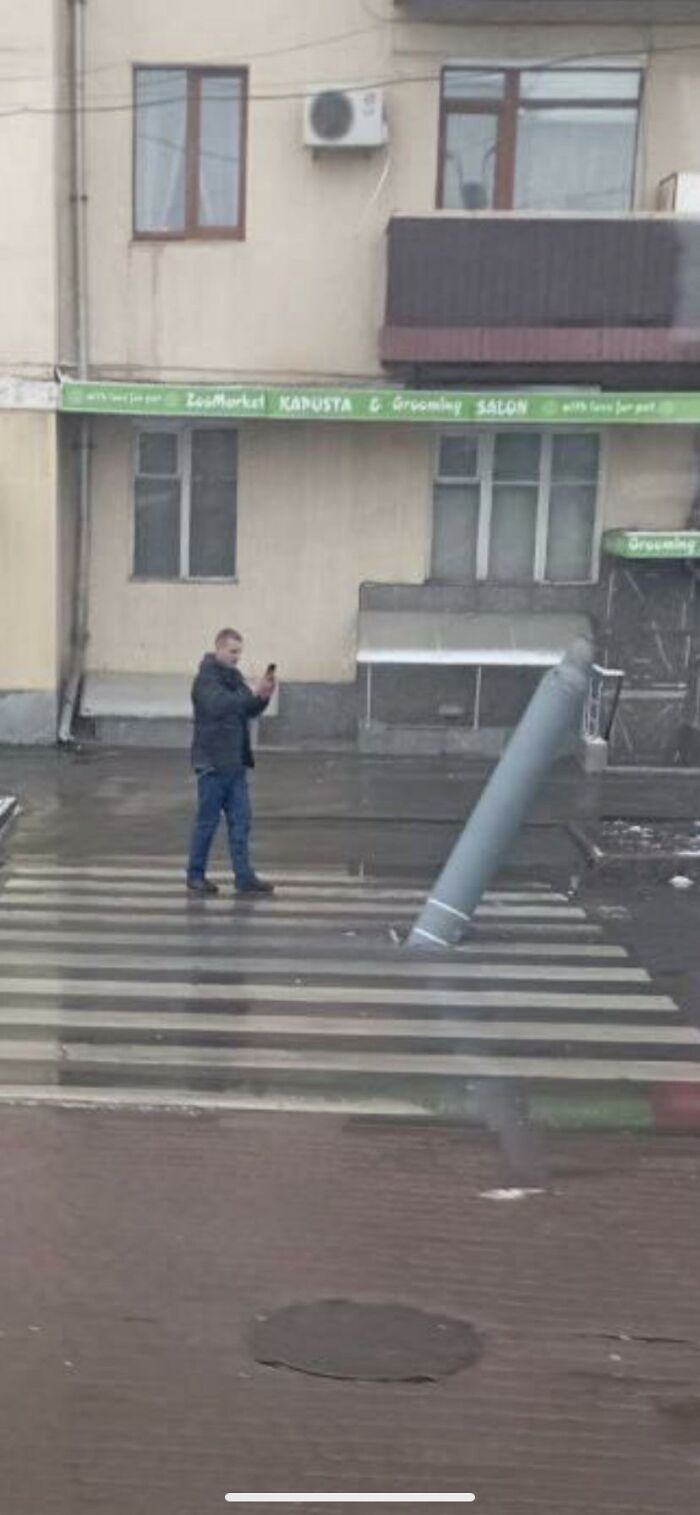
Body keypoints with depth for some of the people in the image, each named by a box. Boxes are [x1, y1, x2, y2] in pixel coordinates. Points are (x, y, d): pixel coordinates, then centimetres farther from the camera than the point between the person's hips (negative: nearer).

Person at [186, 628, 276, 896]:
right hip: (212, 763, -7)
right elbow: (218, 706, -28)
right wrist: (252, 693, -31)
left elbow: (250, 711, 12)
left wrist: (263, 697, -7)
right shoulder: (206, 678, -11)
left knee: (240, 821, 5)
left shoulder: (234, 676, 13)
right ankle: (195, 876, 14)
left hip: (235, 763, 7)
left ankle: (244, 877, 9)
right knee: (207, 822, 2)